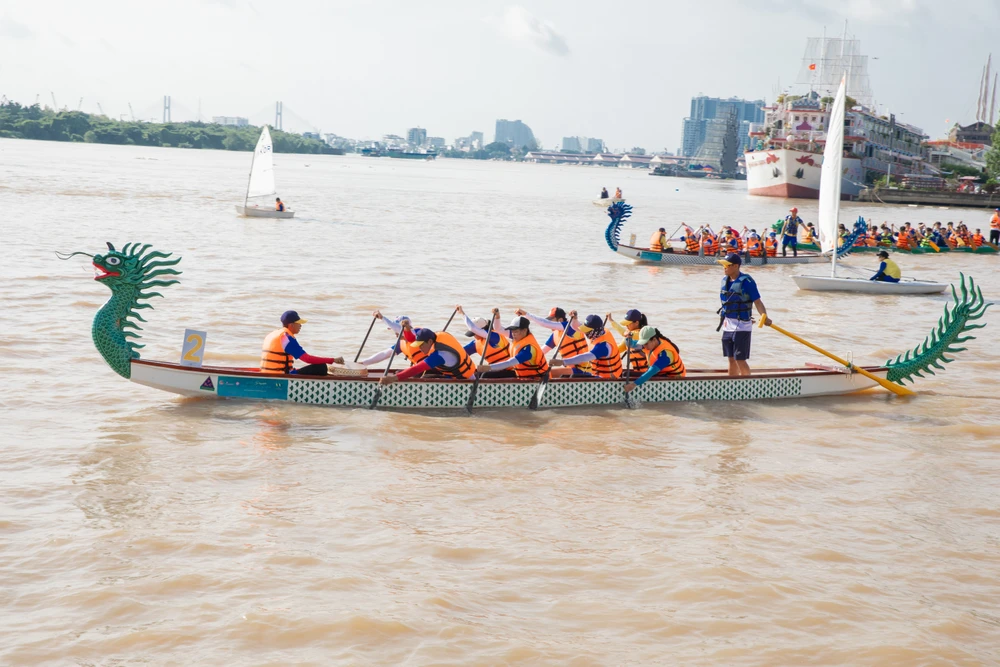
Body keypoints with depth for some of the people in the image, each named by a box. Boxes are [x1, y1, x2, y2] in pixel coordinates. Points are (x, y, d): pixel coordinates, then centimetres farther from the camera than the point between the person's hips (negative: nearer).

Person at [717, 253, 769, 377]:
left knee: (740, 360, -7)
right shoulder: (725, 280, 7)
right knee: (731, 359, 12)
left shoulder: (746, 282, -15)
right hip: (728, 325, 7)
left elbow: (757, 302, -17)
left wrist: (764, 317, -32)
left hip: (741, 326, -7)